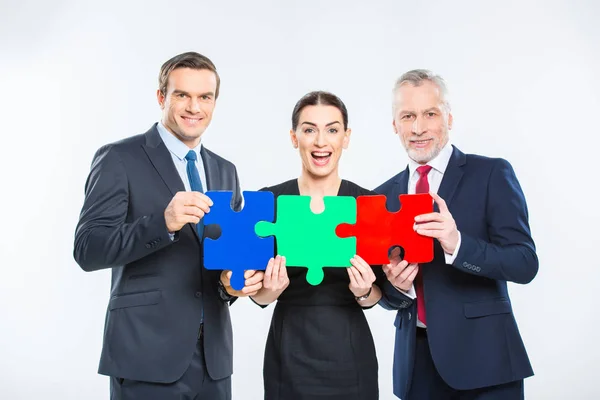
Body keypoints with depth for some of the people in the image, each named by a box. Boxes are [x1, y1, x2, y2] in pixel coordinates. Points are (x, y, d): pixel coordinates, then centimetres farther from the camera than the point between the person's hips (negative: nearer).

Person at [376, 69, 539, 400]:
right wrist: (396, 286, -12)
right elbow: (386, 293, 10)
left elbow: (525, 264, -12)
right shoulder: (384, 195, 7)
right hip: (415, 359, 4)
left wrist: (458, 244, -27)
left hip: (481, 357, -3)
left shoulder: (491, 174, -5)